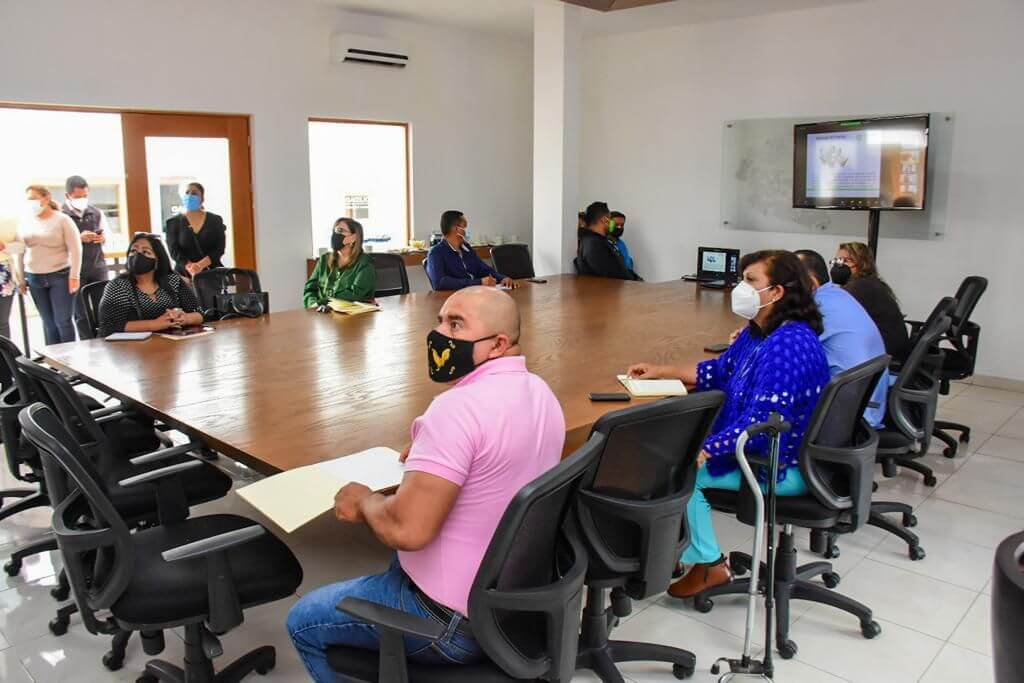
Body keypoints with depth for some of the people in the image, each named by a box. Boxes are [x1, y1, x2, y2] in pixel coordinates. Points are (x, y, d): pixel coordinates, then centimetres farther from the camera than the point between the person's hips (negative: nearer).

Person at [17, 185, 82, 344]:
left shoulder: (62, 220, -5)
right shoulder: (25, 222, 8)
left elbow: (75, 249, -8)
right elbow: (20, 252, 13)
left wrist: (74, 276, -13)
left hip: (60, 276, -4)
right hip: (35, 279, 4)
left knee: (62, 320, -4)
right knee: (48, 322, 8)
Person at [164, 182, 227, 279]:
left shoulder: (215, 220, 8)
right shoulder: (173, 222, 7)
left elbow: (220, 248, -2)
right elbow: (174, 251, -4)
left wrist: (200, 265, -19)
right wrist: (190, 268, -22)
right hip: (185, 274, 0)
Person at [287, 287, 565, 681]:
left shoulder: (460, 407, -29)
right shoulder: (539, 392, 1)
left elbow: (406, 530, -32)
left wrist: (364, 500, -13)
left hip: (458, 619, -9)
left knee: (303, 622, 13)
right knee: (391, 569, 35)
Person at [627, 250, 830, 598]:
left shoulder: (788, 344, -27)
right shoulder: (758, 333, 3)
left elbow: (762, 424, -31)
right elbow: (721, 370, 18)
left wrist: (701, 451, -28)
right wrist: (662, 371, 10)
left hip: (783, 468, -10)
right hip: (765, 449, 10)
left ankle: (709, 564, 7)